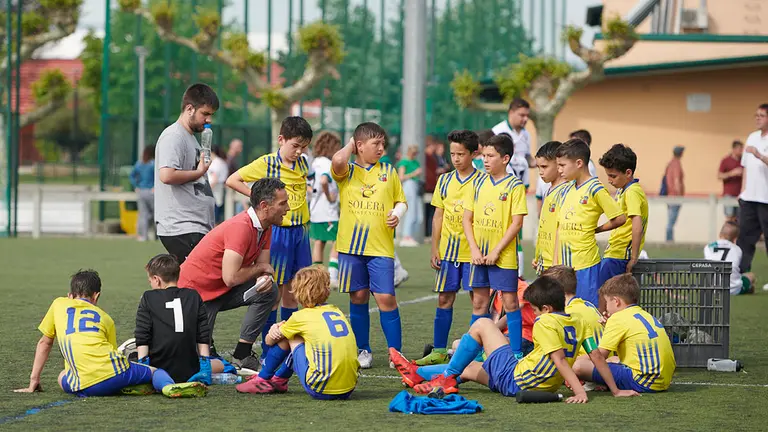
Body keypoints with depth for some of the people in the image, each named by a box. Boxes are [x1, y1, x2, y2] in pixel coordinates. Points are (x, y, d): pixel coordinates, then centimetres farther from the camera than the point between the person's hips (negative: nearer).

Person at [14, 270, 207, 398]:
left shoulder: (59, 304, 23)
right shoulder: (105, 317, 24)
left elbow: (44, 343, 28)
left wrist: (33, 382, 35)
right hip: (116, 370, 1)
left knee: (62, 379, 33)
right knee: (155, 371, 26)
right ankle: (169, 386, -13)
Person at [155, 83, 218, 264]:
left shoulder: (191, 138, 22)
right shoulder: (174, 137, -10)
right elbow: (167, 175, -24)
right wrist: (198, 173, -12)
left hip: (197, 227, 10)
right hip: (181, 228, -10)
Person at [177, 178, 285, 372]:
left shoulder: (265, 227, 0)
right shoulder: (241, 227, -29)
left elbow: (263, 266, 6)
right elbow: (231, 278, -33)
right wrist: (260, 268, -16)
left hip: (222, 290, 8)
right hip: (196, 292, -8)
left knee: (268, 292, -13)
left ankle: (242, 355, -5)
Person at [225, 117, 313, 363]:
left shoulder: (302, 164, 8)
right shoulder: (266, 164, -8)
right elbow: (232, 180, -7)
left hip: (300, 232, 5)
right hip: (277, 232, -5)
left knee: (291, 294, 10)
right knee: (274, 294, -2)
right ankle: (268, 354, 4)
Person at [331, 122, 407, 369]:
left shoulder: (388, 171, 11)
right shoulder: (348, 171, 4)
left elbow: (401, 201, 16)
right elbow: (337, 161, -20)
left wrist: (397, 214, -5)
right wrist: (350, 146, -1)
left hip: (381, 246, 0)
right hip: (351, 245, 0)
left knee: (386, 297, -7)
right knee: (358, 297, 5)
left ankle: (396, 352, 0)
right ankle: (363, 351, 16)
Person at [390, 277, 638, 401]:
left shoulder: (545, 323, -17)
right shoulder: (579, 324, 5)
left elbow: (560, 360, -25)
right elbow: (597, 357, 1)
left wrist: (580, 392, -34)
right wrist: (616, 390, 5)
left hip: (514, 380, -9)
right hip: (543, 387, 9)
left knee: (481, 324, 3)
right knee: (470, 368, 26)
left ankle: (447, 378, 8)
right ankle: (419, 376, 35)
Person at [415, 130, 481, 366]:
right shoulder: (444, 181, 8)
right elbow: (438, 216, 12)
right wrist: (434, 249, 7)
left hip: (473, 250, -4)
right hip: (448, 249, 4)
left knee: (479, 301, -3)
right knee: (444, 299, 9)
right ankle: (439, 351, 16)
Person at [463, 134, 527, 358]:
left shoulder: (515, 186, -7)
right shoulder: (479, 183, 8)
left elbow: (517, 222, -11)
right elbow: (467, 217, 8)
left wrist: (496, 251, -15)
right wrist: (474, 249, -4)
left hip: (503, 255, -5)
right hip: (478, 254, 5)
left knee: (510, 302, -1)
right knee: (479, 302, 10)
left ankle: (516, 352, 4)